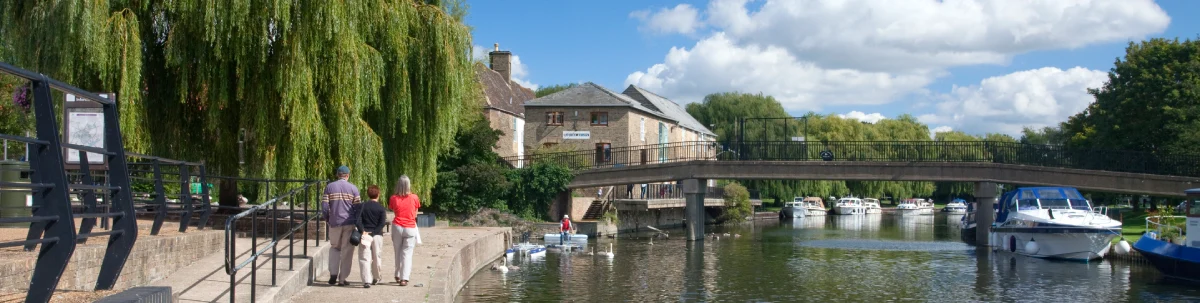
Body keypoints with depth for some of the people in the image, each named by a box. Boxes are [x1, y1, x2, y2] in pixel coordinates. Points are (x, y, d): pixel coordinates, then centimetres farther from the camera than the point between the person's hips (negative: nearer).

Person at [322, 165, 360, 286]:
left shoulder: (329, 187, 2)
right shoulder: (353, 188, 0)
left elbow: (324, 206, -2)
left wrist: (326, 219, 13)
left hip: (334, 223, 1)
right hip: (349, 223, -1)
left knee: (334, 247, 19)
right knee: (347, 251, 5)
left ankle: (333, 274, 4)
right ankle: (342, 278, 6)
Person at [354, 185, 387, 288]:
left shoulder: (361, 206, 1)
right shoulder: (381, 208, 0)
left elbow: (357, 220, -10)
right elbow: (382, 224, -10)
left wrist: (363, 231, -8)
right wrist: (373, 233, -9)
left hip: (365, 234, -1)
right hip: (377, 235, 1)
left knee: (364, 258, -2)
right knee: (377, 257, 16)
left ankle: (366, 281, -16)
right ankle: (376, 278, 31)